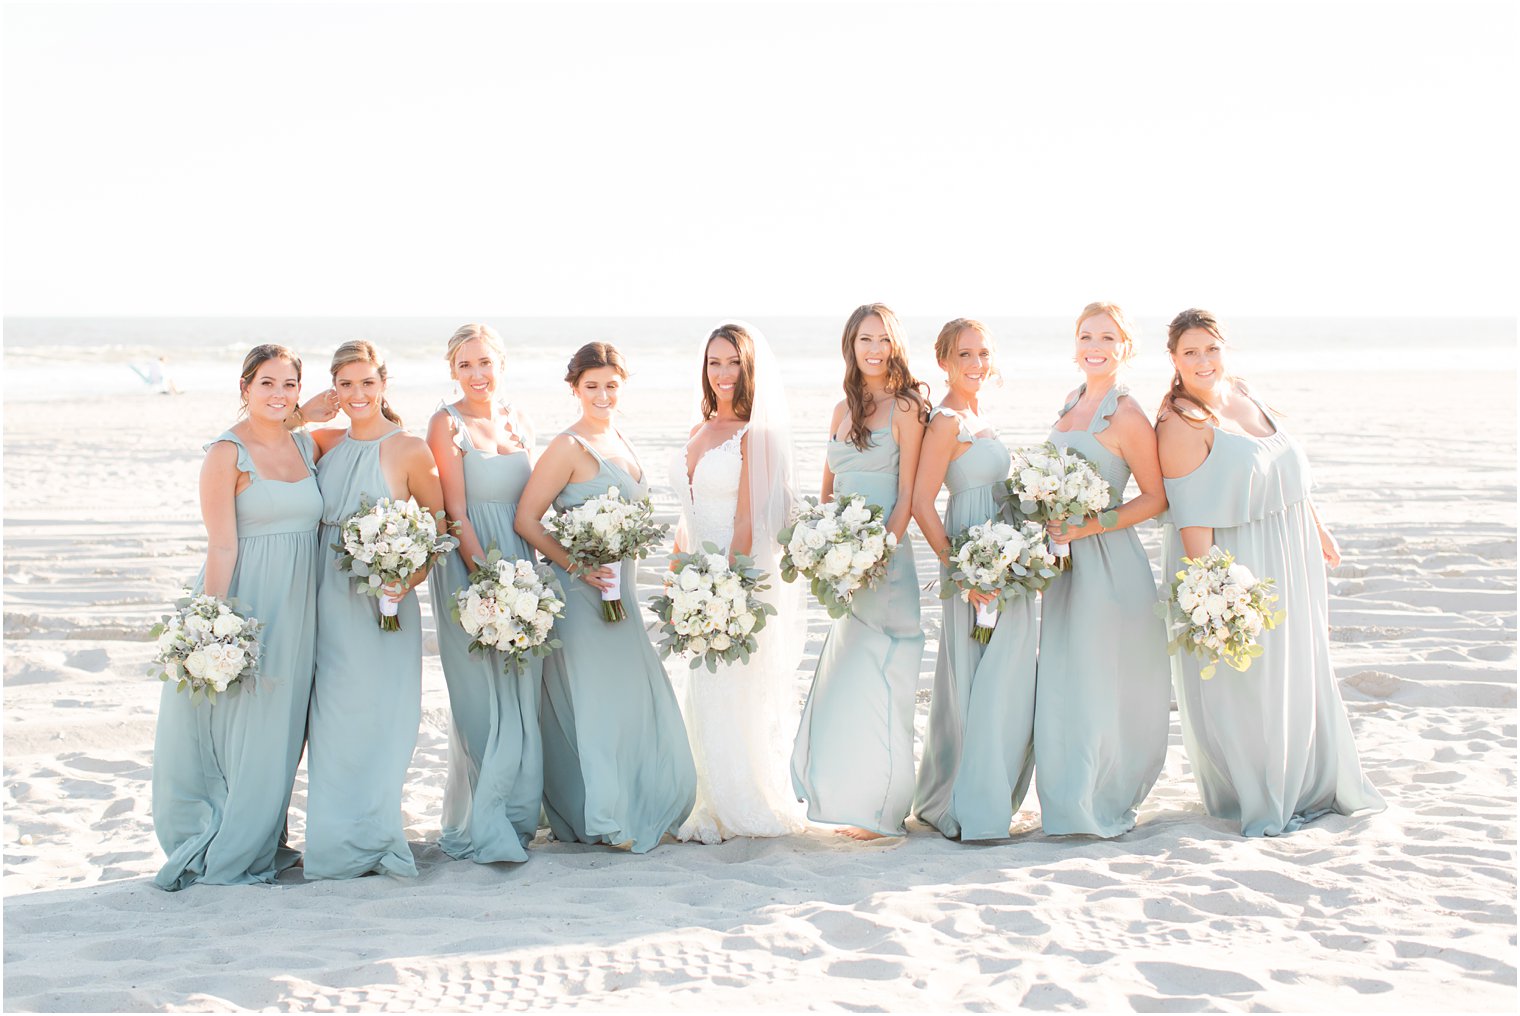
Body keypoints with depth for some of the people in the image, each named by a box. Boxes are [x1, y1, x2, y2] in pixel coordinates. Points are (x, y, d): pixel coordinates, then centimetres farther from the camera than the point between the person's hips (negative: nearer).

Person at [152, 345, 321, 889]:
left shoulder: (307, 445, 9)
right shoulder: (227, 452, -8)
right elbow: (222, 546, -13)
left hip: (297, 609, 6)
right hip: (245, 600, -6)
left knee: (277, 735, 11)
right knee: (235, 729, -1)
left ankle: (259, 846, 24)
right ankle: (221, 857, 11)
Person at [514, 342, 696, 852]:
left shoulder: (620, 442, 12)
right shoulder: (569, 447, -13)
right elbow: (526, 519, -17)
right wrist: (578, 567, -21)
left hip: (620, 589, 8)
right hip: (581, 594, -8)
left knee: (631, 701, 13)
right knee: (594, 700, -2)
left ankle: (634, 808, 25)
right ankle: (599, 818, 6)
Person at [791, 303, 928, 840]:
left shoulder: (904, 407, -5)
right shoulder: (843, 409, 15)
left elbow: (907, 494, -8)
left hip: (885, 556, -7)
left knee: (872, 680, -5)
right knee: (845, 680, 9)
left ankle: (879, 806, 3)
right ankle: (849, 795, 18)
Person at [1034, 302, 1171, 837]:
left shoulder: (1126, 416, -13)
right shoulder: (1072, 401, 11)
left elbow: (1156, 496, -12)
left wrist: (1089, 526, -18)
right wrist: (1051, 524, 9)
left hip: (1107, 561, -8)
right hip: (1065, 561, 8)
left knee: (1100, 687, 0)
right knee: (1062, 685, 10)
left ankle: (1104, 807, 14)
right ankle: (1071, 805, 20)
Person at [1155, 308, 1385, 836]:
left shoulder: (1242, 395, 7)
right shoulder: (1180, 423, -18)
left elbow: (1288, 471, 18)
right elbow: (1190, 515, -22)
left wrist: (1318, 529, 22)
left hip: (1289, 556, 8)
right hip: (1231, 560, -8)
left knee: (1299, 669, 17)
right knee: (1242, 685, 1)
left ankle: (1311, 785, 33)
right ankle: (1257, 802, 17)